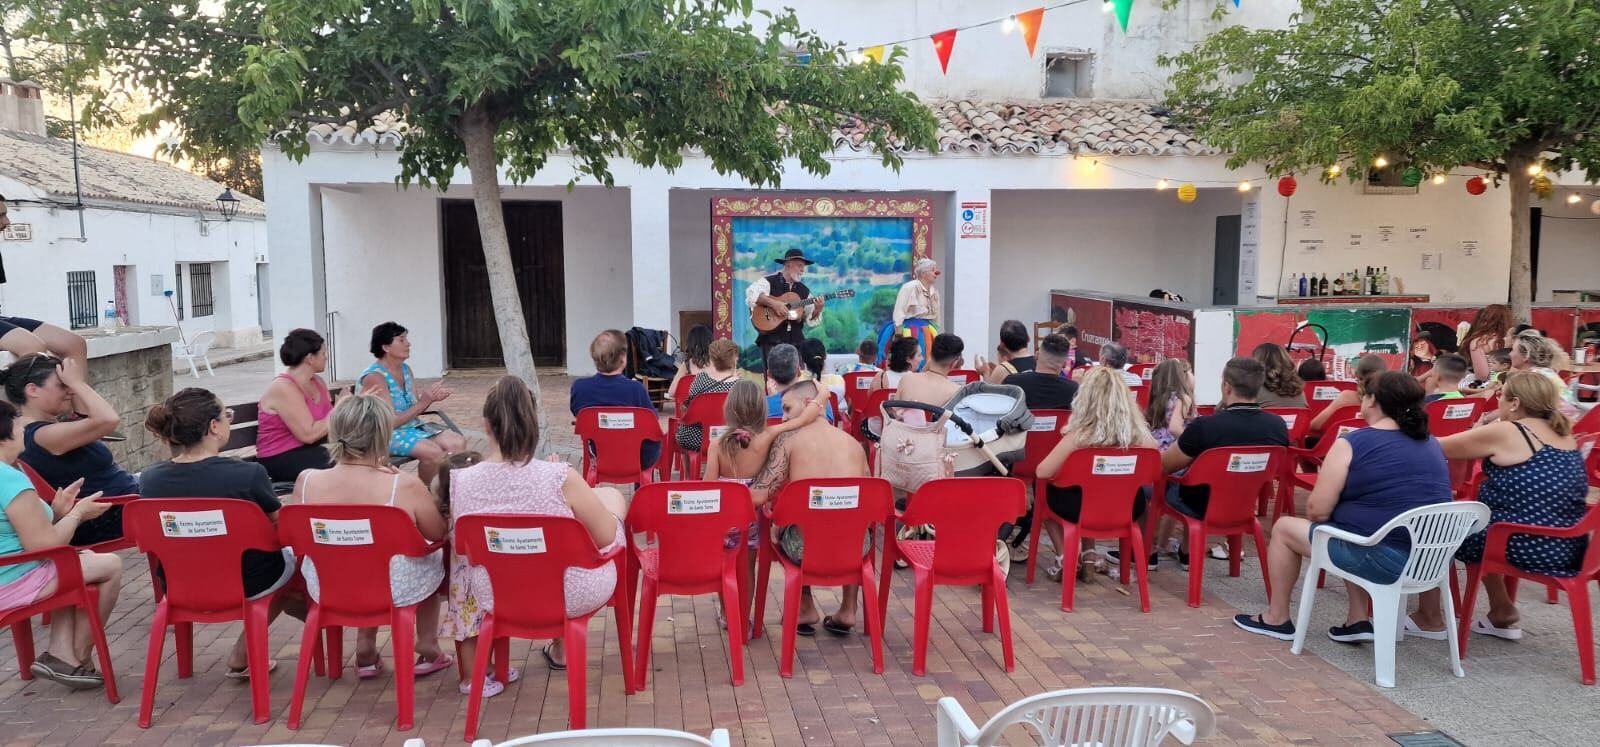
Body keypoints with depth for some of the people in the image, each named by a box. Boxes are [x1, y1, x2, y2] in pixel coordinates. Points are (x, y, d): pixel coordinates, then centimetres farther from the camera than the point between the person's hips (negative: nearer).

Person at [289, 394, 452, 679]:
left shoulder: (306, 482, -15)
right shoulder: (405, 486, -25)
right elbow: (439, 533, -7)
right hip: (393, 592, -3)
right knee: (436, 558, 30)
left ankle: (366, 649, 34)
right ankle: (427, 648, 35)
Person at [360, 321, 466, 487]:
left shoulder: (405, 369, 7)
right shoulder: (374, 377, -18)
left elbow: (414, 409, 6)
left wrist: (432, 399, -14)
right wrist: (423, 402, -21)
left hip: (413, 427, 8)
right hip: (387, 435, -8)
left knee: (458, 443, -9)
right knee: (434, 452, -29)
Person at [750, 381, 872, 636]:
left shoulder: (788, 439, 0)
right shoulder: (853, 442, 11)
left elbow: (758, 497, -9)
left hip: (807, 548, -3)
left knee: (783, 532, 34)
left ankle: (805, 608, 31)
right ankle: (848, 610, 33)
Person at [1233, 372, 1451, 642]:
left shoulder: (1353, 443, -11)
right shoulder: (1432, 444, 10)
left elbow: (1317, 510, -11)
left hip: (1383, 560, -7)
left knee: (1284, 527, 14)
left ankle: (1277, 619, 25)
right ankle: (1358, 620, 27)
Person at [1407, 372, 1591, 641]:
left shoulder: (1503, 432, -12)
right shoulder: (1565, 436, 10)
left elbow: (1437, 448, -1)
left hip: (1525, 548, -8)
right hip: (1567, 549, 8)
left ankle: (1429, 618, 19)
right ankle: (1502, 613, 28)